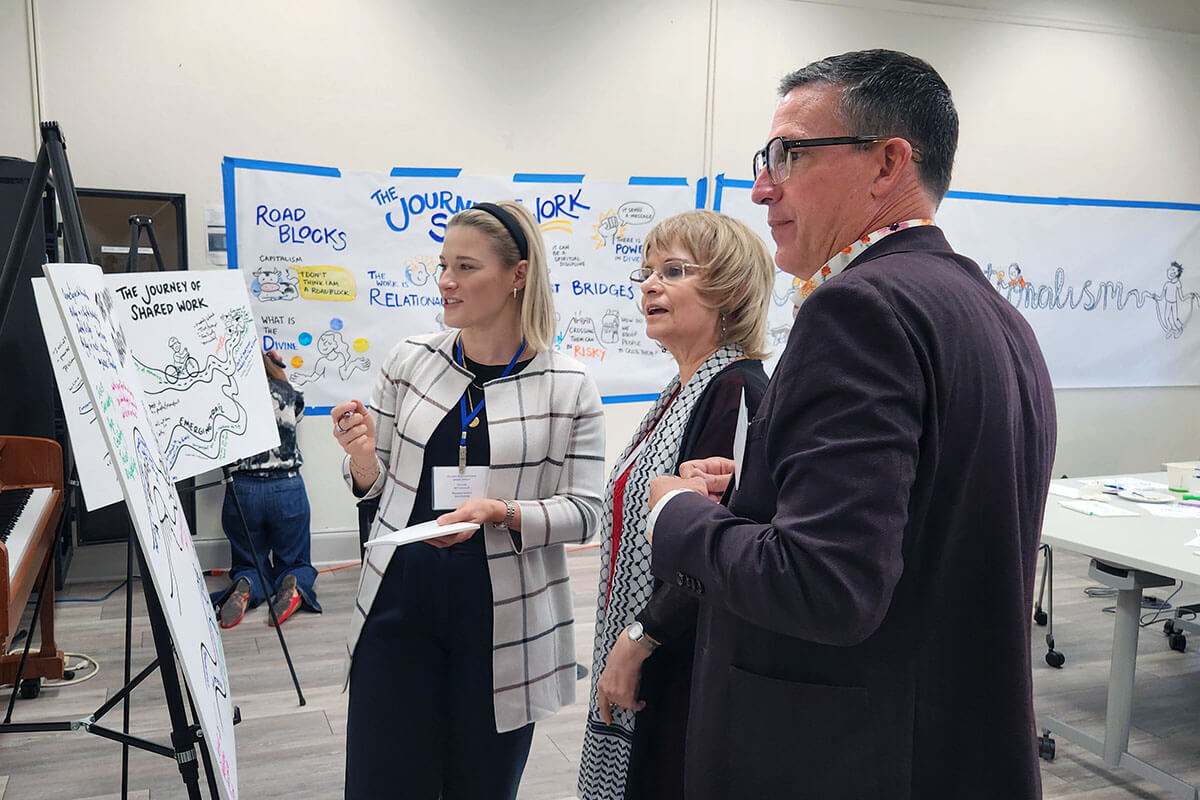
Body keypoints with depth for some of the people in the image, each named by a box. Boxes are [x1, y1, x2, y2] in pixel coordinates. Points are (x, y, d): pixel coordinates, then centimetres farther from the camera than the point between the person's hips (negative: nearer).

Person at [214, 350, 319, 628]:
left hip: (241, 492, 0)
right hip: (288, 490, 0)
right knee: (295, 563, 16)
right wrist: (279, 374, 30)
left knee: (250, 566, 18)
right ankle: (294, 585, -20)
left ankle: (245, 588, -18)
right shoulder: (287, 394, 0)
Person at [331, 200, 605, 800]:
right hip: (399, 603, 2)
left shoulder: (568, 387, -6)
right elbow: (378, 486, 10)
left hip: (502, 617, -2)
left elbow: (584, 512, -6)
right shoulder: (409, 361, 2)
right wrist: (363, 455, -12)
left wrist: (501, 512, -22)